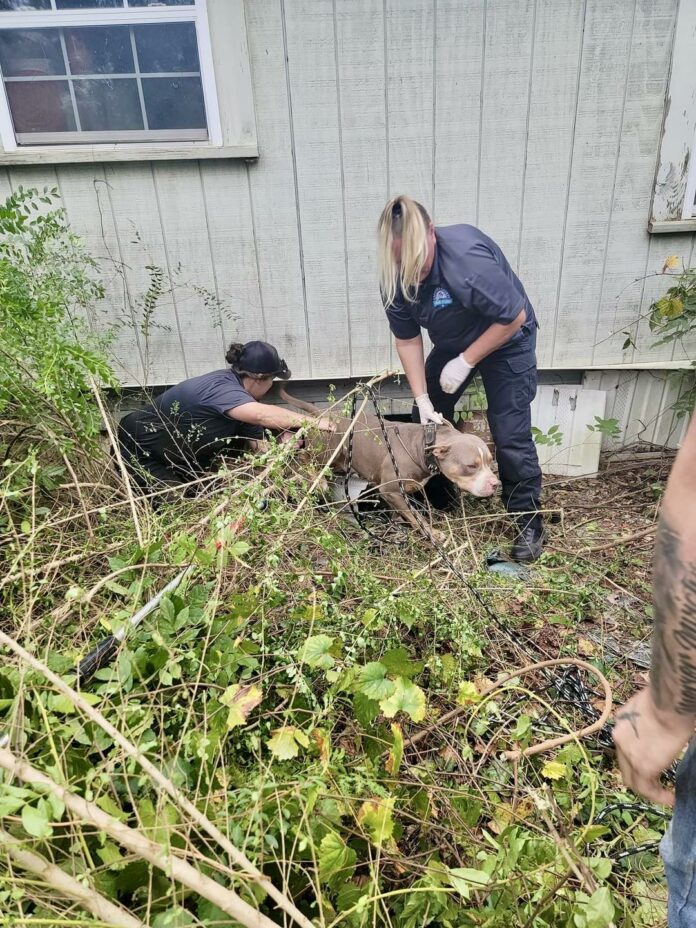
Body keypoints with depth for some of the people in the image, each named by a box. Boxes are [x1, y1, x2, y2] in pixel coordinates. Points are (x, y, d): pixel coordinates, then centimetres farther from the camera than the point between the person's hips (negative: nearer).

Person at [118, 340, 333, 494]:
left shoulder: (244, 399, -5)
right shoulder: (219, 387, -34)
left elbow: (260, 445, -12)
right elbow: (264, 415, -48)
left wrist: (283, 443, -30)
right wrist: (312, 421, -43)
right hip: (140, 451, -8)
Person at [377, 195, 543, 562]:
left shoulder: (468, 258, -36)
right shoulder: (394, 277, -18)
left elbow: (515, 317, -27)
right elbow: (408, 340, -9)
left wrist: (465, 362, -24)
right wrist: (422, 399, -14)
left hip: (505, 341, -6)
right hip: (452, 343, 6)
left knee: (510, 436, -9)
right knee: (426, 421, 8)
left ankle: (529, 522, 9)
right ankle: (435, 497, 31)